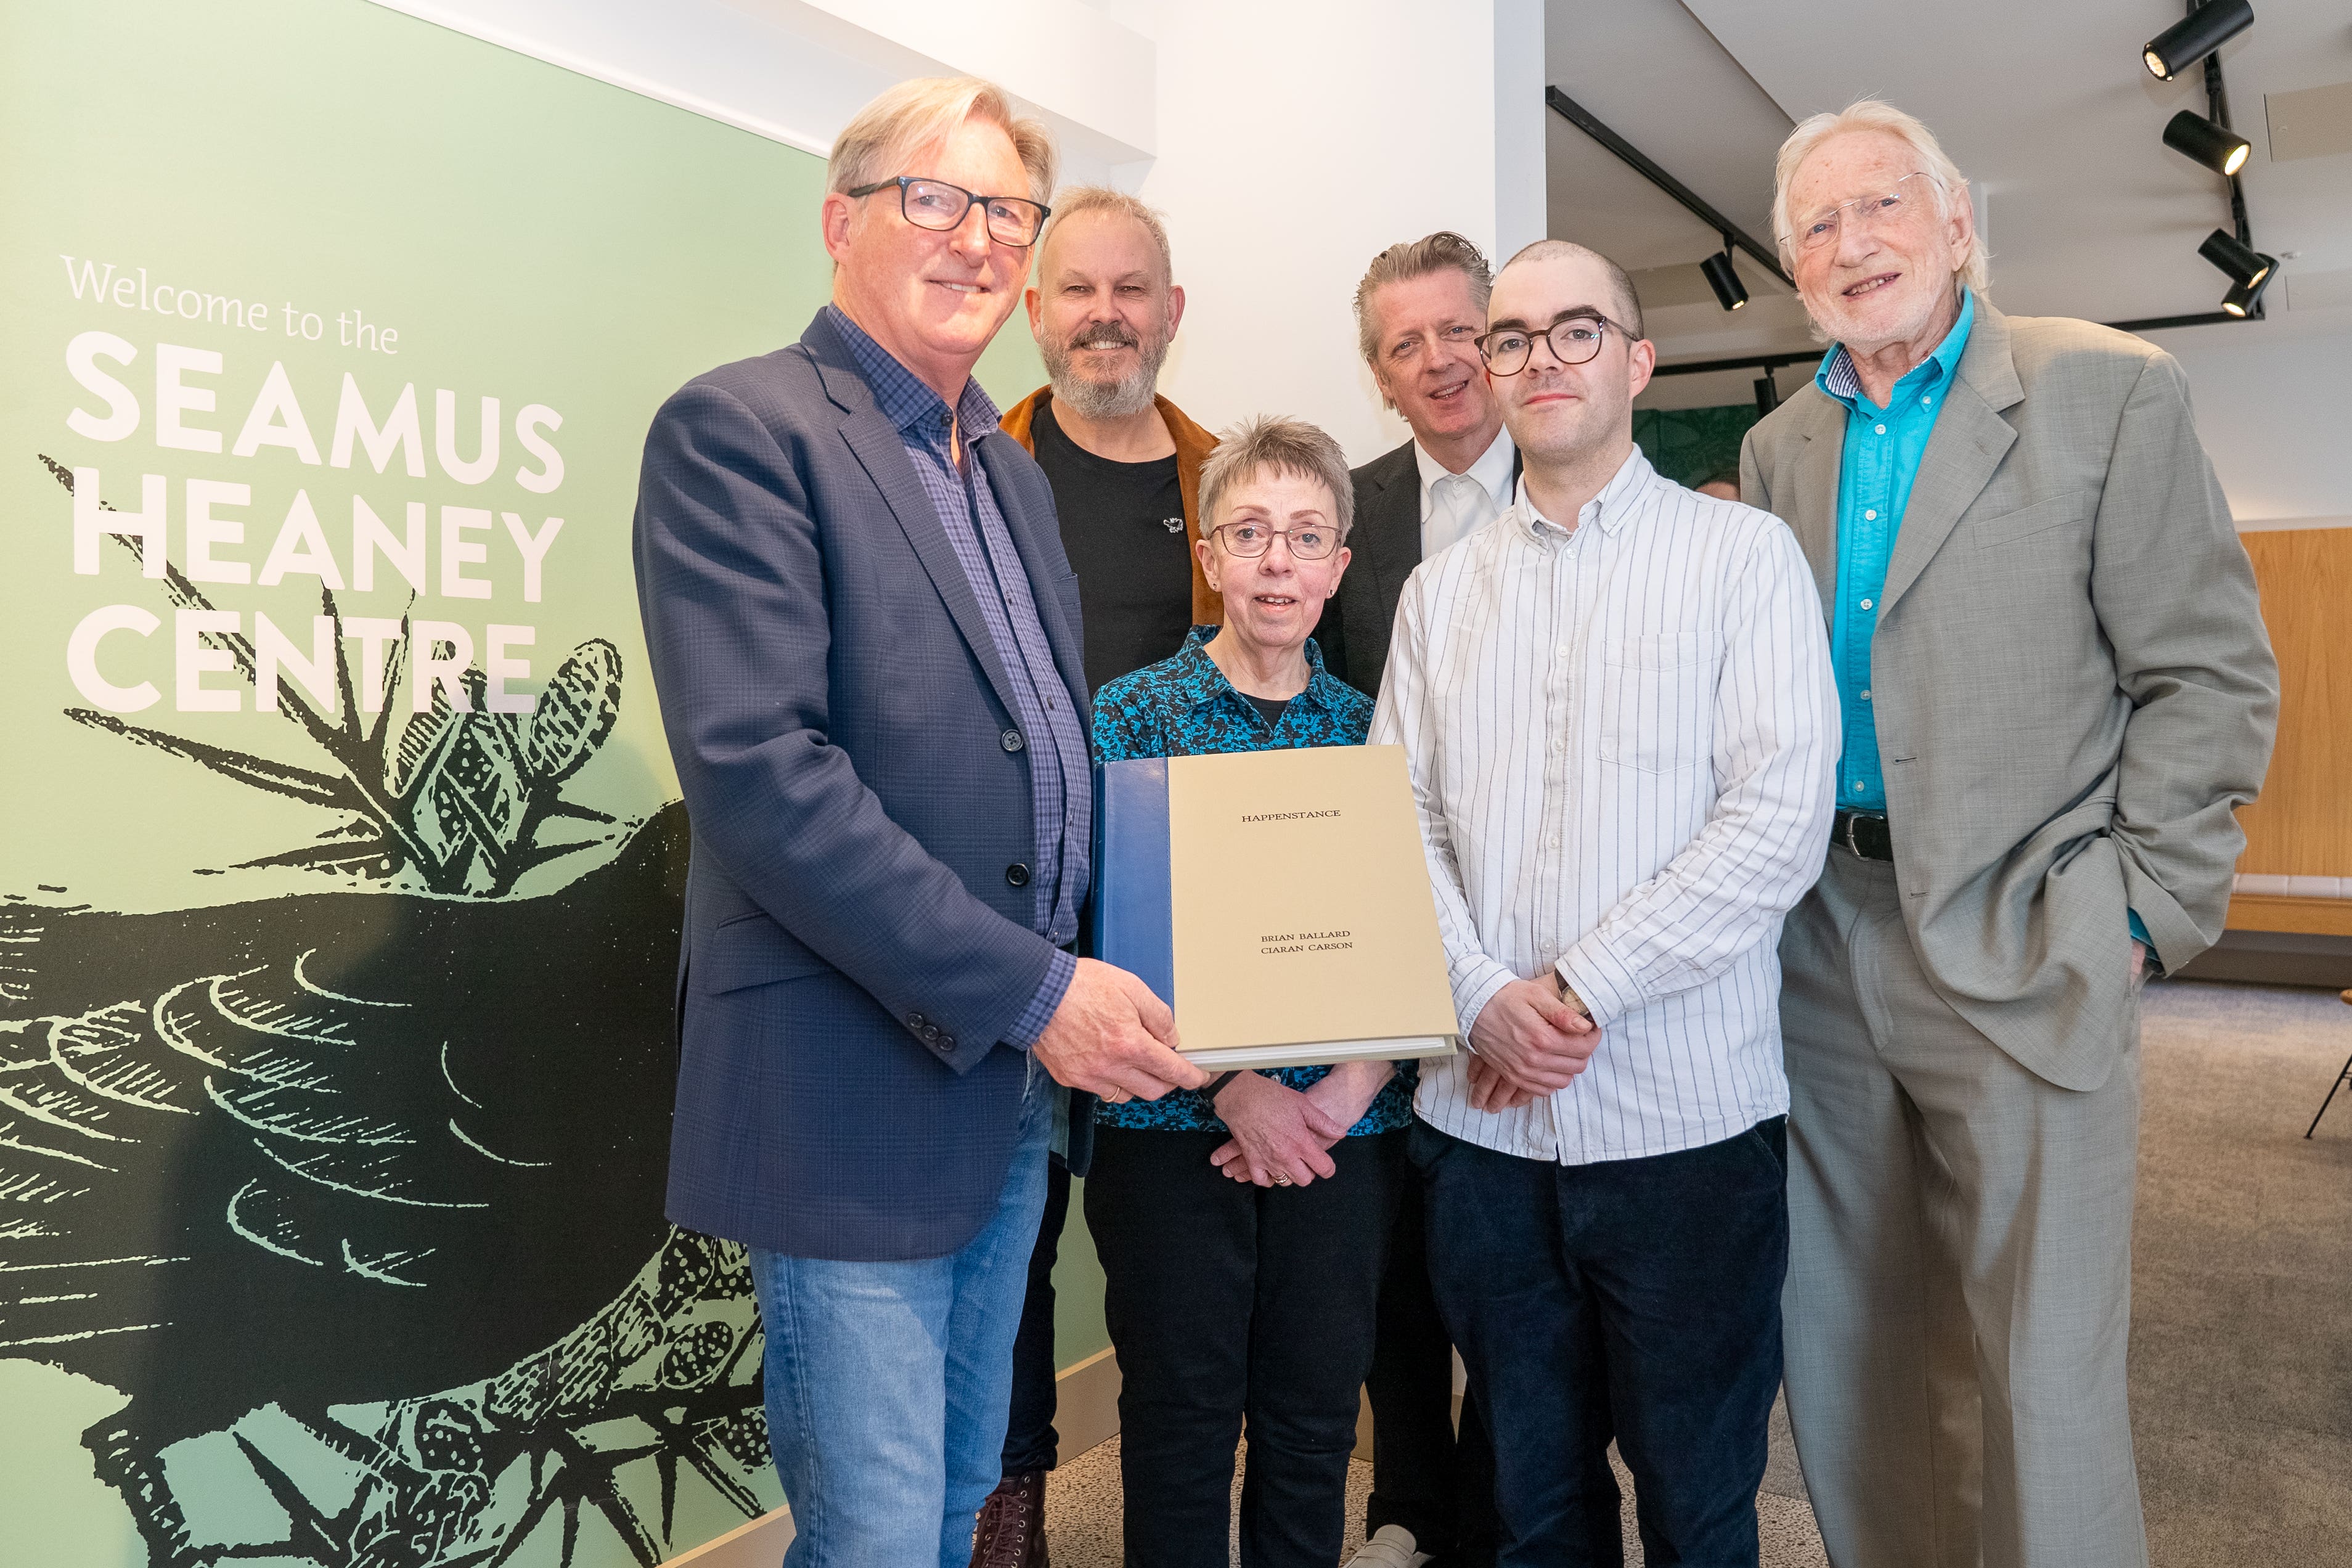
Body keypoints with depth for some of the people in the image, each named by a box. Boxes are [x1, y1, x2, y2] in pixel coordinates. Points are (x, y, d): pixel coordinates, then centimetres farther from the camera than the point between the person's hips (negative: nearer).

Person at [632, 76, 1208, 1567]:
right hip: (855, 1095, -8)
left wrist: (1101, 986, 3)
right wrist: (1031, 990, -21)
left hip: (1019, 1086, 8)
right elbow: (756, 769, -22)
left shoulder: (1012, 469, 16)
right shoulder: (738, 428, -10)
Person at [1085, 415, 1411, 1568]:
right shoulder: (1131, 717, -2)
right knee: (1181, 1417, 9)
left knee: (1315, 1419, 13)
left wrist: (1346, 1091, -10)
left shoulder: (1369, 727, 6)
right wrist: (1237, 1088, -15)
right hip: (1174, 1128, -2)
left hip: (1343, 1132, 3)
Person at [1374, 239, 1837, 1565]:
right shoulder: (1441, 592, 11)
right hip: (1483, 1114, 3)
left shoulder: (1745, 553, -1)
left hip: (1688, 1111, -3)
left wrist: (1584, 987, -14)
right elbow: (1401, 822, 5)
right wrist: (1485, 996, -11)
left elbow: (1782, 817, -10)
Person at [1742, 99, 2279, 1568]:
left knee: (2040, 1380, 0)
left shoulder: (2113, 391, -2)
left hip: (2019, 952, -4)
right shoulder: (1781, 447, 12)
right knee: (1851, 1362, 14)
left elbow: (2211, 673, -4)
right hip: (1820, 945, 5)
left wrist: (2143, 910, -9)